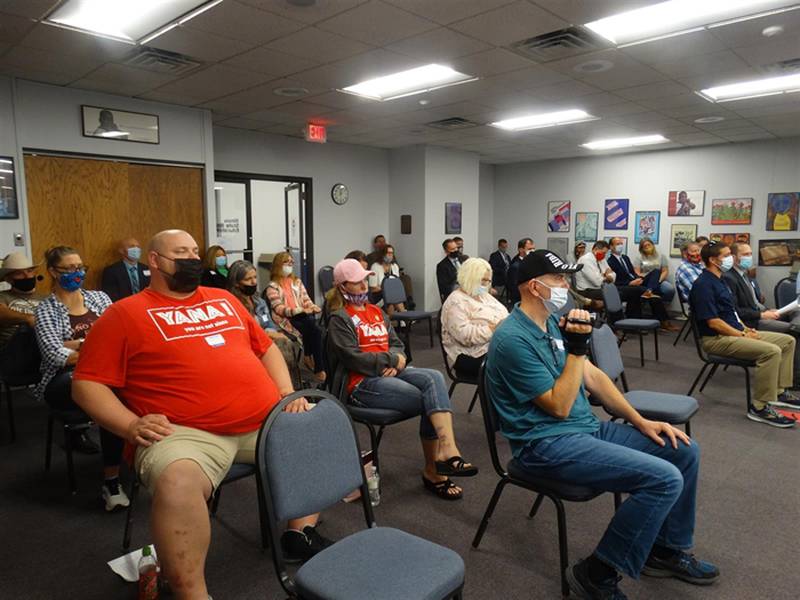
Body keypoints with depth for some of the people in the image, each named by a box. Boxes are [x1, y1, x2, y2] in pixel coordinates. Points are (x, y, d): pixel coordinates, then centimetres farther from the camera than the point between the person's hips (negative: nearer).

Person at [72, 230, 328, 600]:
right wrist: (130, 425, -14)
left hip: (266, 420, 6)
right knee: (177, 484, -36)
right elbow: (88, 383, 1)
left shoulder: (225, 300, 21)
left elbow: (265, 347, 25)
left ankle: (301, 533, 12)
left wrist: (288, 394, 10)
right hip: (187, 432, -5)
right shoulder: (125, 313, 6)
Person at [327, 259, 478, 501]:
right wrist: (392, 359, -8)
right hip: (363, 382, -6)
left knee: (434, 377, -25)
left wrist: (396, 361, -4)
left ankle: (444, 455, -29)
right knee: (430, 399, -23)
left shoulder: (377, 312, 22)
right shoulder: (339, 319, 1)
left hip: (389, 372, 6)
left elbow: (397, 344, 19)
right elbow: (353, 358, -11)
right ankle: (434, 469, -15)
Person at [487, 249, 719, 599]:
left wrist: (640, 421, 7)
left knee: (684, 451, 8)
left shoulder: (554, 322, 9)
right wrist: (578, 347, -20)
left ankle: (666, 548, 26)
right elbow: (559, 406, -19)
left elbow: (593, 377, 12)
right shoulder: (513, 338, -21)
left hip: (588, 427, 9)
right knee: (665, 479, -21)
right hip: (547, 444, -9)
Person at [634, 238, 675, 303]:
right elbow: (637, 273, 1)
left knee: (670, 289, -31)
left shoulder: (661, 256, 16)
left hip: (659, 281, 2)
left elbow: (665, 271, 6)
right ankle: (649, 291, -55)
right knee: (656, 271, -34)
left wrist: (658, 280, -12)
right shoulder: (638, 258, 12)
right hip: (645, 282, -2)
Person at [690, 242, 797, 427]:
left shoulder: (718, 280, 15)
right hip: (717, 339, -10)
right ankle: (760, 407, -20)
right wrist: (742, 336, -14)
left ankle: (779, 391, 12)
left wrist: (746, 329, 7)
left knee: (787, 341, 9)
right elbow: (713, 322, -21)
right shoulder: (704, 285, -17)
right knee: (771, 351, -27)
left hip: (735, 332, 10)